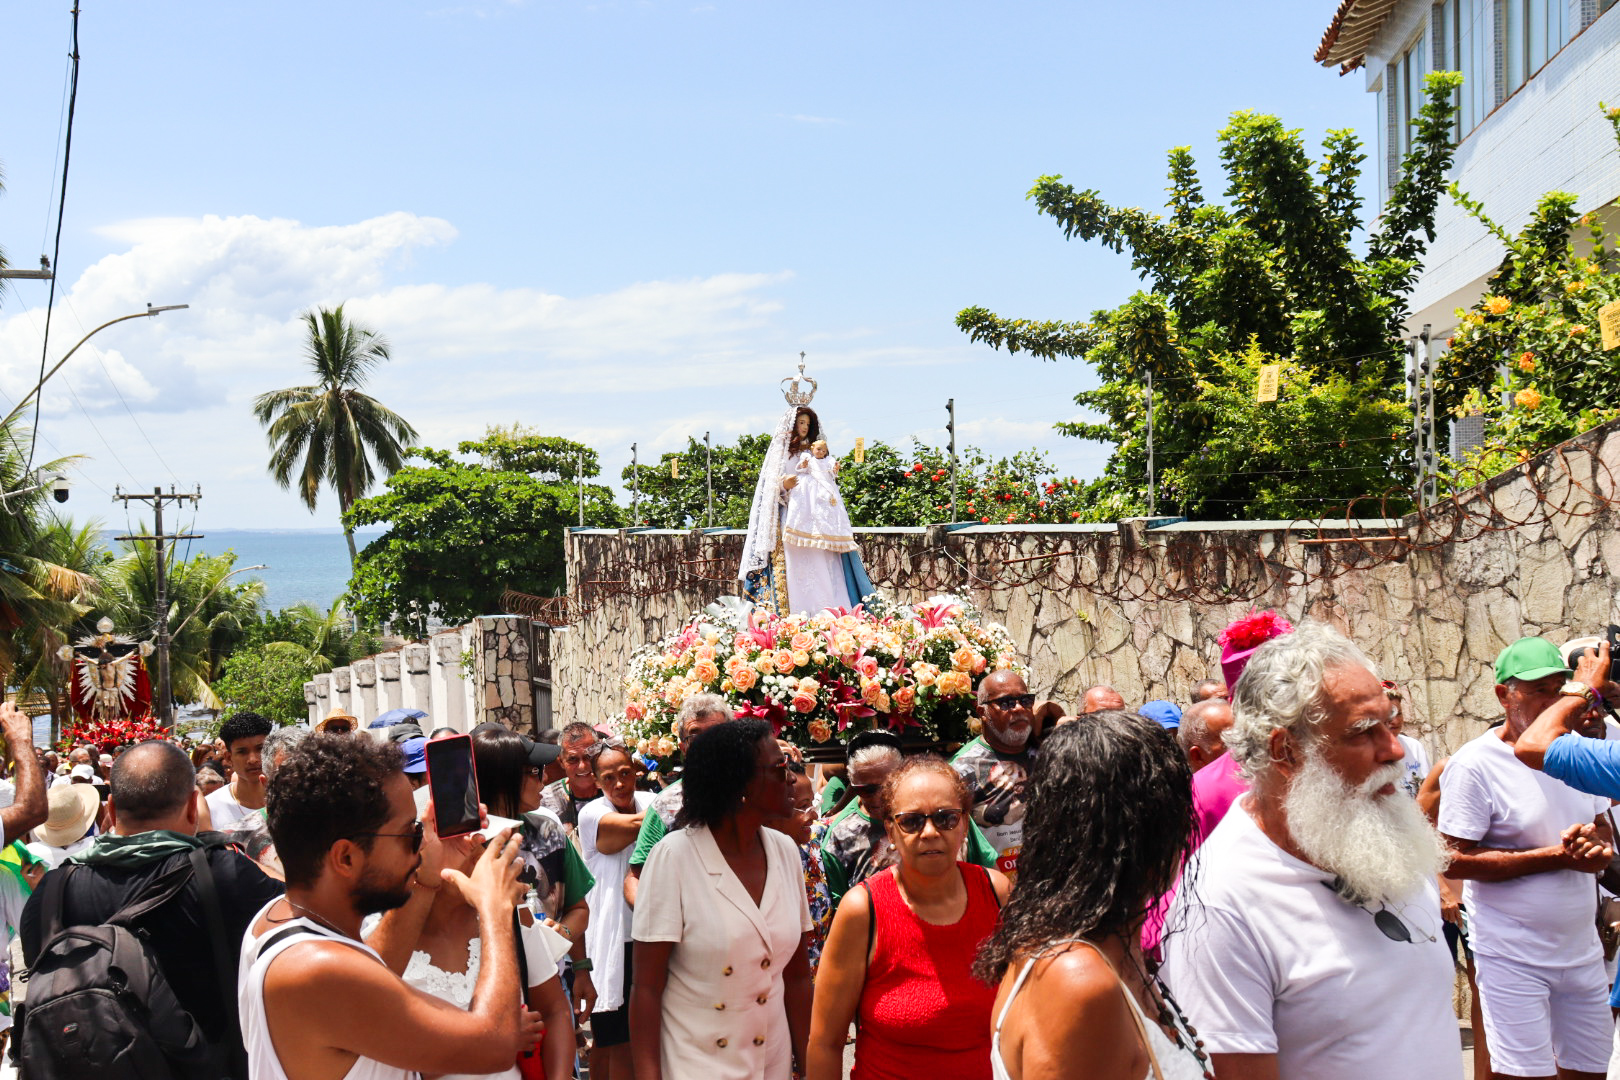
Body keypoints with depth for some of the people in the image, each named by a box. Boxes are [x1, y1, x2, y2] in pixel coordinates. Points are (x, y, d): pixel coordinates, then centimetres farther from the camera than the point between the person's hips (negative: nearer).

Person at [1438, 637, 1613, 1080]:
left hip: (1583, 954, 7)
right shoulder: (1474, 764, -12)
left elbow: (1604, 829, 18)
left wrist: (1595, 842, -8)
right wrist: (1557, 856, -19)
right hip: (1513, 958, -6)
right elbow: (1455, 860, -17)